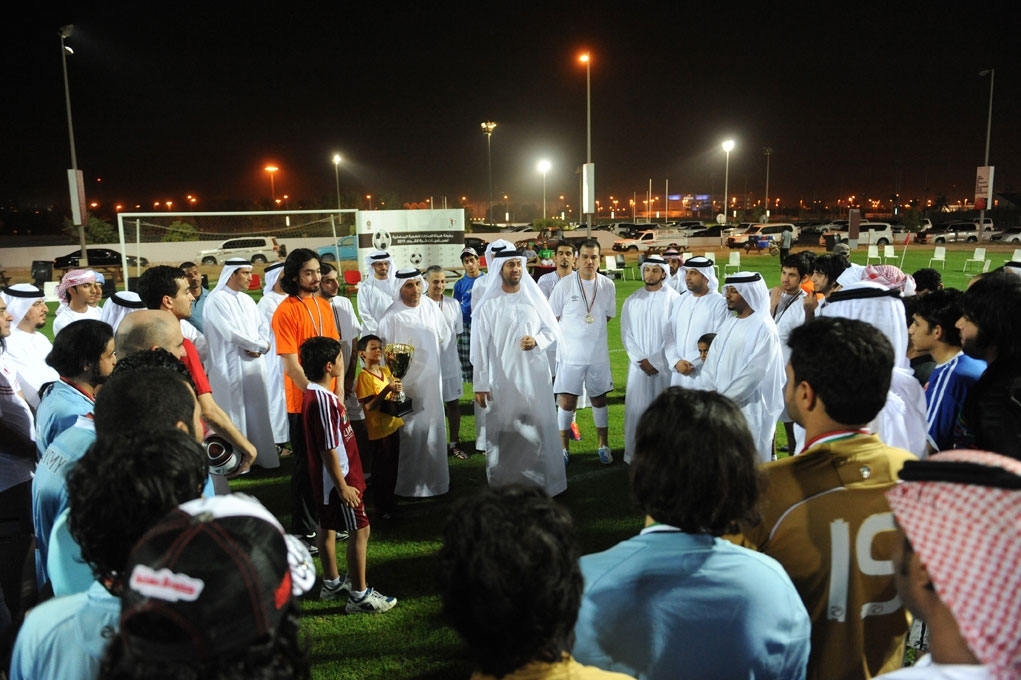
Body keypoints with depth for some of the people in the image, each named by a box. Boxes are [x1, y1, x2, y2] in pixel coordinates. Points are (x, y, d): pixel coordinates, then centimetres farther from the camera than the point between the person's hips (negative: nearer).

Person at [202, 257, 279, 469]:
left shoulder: (248, 300, 15)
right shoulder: (216, 299, -9)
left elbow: (262, 327, 13)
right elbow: (230, 332, -18)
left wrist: (259, 348, -9)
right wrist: (261, 345, -9)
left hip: (254, 365, 7)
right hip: (230, 367, -7)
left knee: (257, 412, 10)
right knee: (235, 414, -2)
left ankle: (260, 455, 18)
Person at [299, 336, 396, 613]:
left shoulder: (317, 394, 5)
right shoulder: (323, 400, -26)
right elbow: (329, 450, -26)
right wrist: (342, 486, -21)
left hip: (325, 479, 10)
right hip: (338, 479, -10)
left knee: (327, 527, 19)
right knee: (360, 530, -2)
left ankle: (332, 583, 34)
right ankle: (359, 595, 7)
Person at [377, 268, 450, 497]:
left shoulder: (431, 308, 2)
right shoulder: (392, 316, -13)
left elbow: (444, 336, 13)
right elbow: (384, 351, -12)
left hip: (431, 379, 5)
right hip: (406, 381, -5)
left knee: (432, 426, 12)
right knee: (410, 431, -1)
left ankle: (433, 478, 26)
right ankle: (410, 483, 11)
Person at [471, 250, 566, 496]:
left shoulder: (535, 298, 3)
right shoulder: (489, 304, -3)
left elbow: (553, 330, 9)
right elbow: (480, 346, -4)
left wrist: (537, 341, -14)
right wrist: (480, 384, -7)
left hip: (535, 375, 2)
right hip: (502, 378, -2)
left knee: (538, 430, 6)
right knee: (503, 434, 4)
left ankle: (540, 483, 19)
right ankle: (504, 487, 16)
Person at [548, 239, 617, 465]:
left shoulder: (608, 286, -3)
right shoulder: (564, 285, -10)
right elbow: (552, 317, -2)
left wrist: (590, 331, 8)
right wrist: (573, 333, 5)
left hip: (598, 354, 2)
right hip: (570, 354, -2)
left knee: (599, 399, 14)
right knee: (567, 402, 2)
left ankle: (603, 446, 27)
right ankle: (564, 448, 16)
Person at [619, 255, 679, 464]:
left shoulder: (673, 299, -5)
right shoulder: (632, 301, 7)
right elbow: (626, 333, 5)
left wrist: (656, 361, -10)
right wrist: (641, 359, -7)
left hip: (664, 365, -3)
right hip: (638, 364, 3)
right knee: (636, 409, 3)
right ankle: (634, 454, 12)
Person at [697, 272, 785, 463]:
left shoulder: (764, 328, -11)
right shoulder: (730, 324, 12)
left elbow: (755, 372, -17)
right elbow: (712, 361, 8)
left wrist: (724, 396, -16)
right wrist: (706, 390, -6)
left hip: (749, 407, -7)